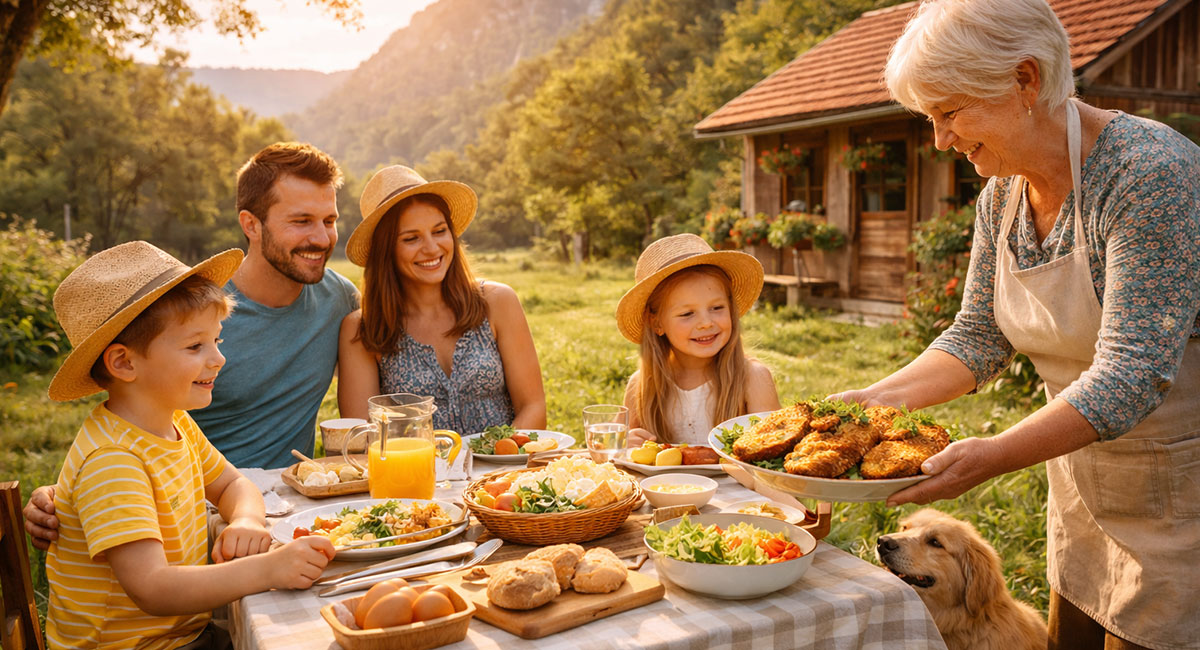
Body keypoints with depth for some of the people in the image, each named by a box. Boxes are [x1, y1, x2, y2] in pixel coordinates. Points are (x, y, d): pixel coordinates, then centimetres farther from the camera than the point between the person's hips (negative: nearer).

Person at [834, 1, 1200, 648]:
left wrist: (994, 456, -42)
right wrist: (876, 398, -11)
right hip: (1082, 478, 7)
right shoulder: (1002, 194, -2)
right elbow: (978, 338, 2)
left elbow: (1129, 378, -31)